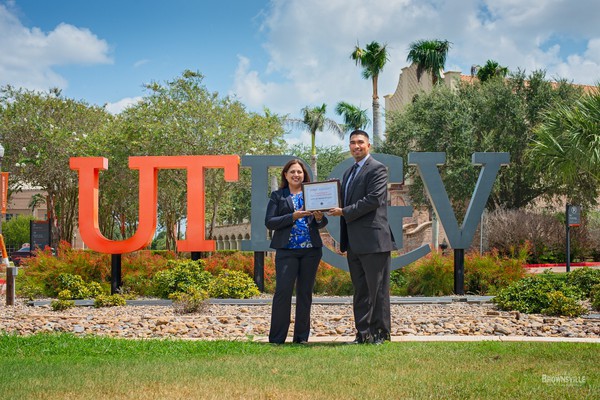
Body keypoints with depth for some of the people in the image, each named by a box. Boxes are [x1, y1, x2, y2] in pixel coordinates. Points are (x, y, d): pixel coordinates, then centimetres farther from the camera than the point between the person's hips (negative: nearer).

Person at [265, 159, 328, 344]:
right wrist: (293, 216, -14)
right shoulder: (277, 196, 6)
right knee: (283, 291, -9)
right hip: (287, 250, -3)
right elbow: (269, 222, -4)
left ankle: (301, 336, 14)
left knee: (305, 292, 6)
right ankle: (277, 338, -3)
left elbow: (322, 223, 13)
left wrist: (319, 218, -11)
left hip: (311, 249, 3)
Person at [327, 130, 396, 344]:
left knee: (377, 289, -3)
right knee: (360, 290, 10)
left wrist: (344, 212, -13)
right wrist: (343, 240, 18)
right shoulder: (348, 173, 21)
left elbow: (374, 199, -17)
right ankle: (363, 333, 15)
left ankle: (380, 333, 3)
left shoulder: (377, 169, -5)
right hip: (354, 243, 8)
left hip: (373, 240, -8)